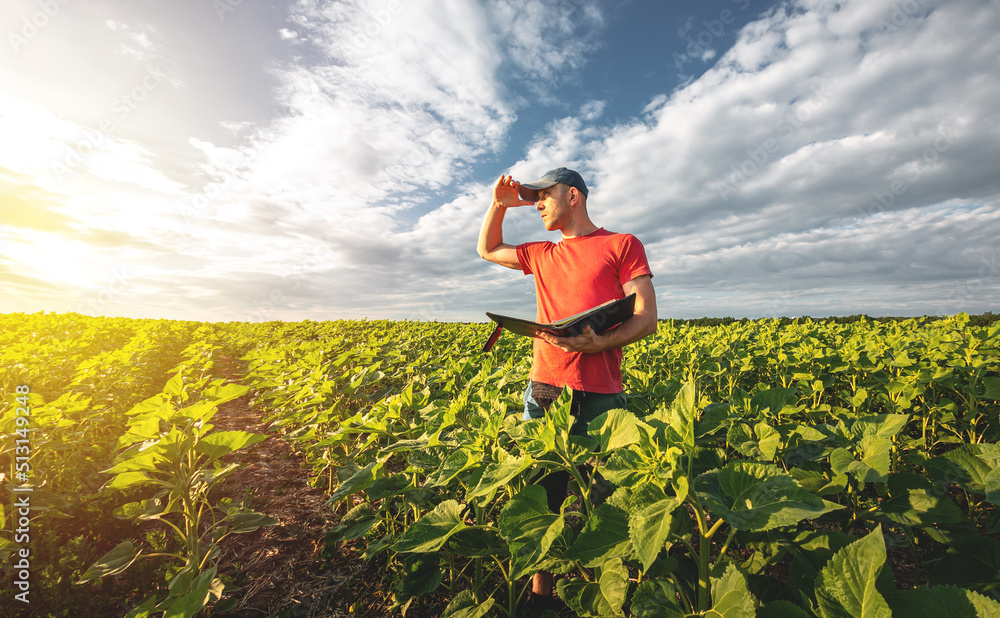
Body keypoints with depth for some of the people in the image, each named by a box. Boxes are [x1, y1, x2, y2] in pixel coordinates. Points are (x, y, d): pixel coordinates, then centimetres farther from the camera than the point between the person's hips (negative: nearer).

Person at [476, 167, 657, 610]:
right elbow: (486, 249, 34)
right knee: (543, 495, 10)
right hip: (542, 391, 4)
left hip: (598, 397, -4)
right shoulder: (542, 255, 20)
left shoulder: (623, 245, 5)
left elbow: (647, 318, -3)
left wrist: (598, 343, -21)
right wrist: (501, 203, 20)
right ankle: (540, 592, 29)